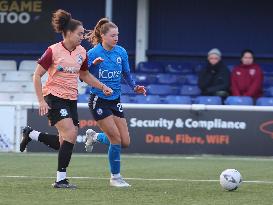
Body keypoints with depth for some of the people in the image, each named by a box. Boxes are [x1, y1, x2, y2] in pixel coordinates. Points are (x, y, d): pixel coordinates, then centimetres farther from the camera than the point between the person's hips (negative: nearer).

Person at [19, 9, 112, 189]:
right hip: (54, 98, -7)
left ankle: (31, 134, 27)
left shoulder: (82, 52, 6)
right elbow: (37, 75, -9)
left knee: (64, 143, 3)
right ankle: (61, 179, -12)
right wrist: (41, 101, -14)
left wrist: (103, 87, 11)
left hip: (71, 100, 7)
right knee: (70, 135, -19)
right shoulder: (53, 51, -12)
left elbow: (85, 75, 22)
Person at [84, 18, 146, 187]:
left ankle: (95, 137, 29)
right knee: (116, 139, -11)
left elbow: (126, 73, 14)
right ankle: (115, 177, 6)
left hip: (115, 101, 6)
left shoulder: (121, 52, 1)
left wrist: (135, 87, -3)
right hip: (99, 101, -5)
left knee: (125, 142, 2)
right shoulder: (93, 53, -12)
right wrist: (94, 64, -28)